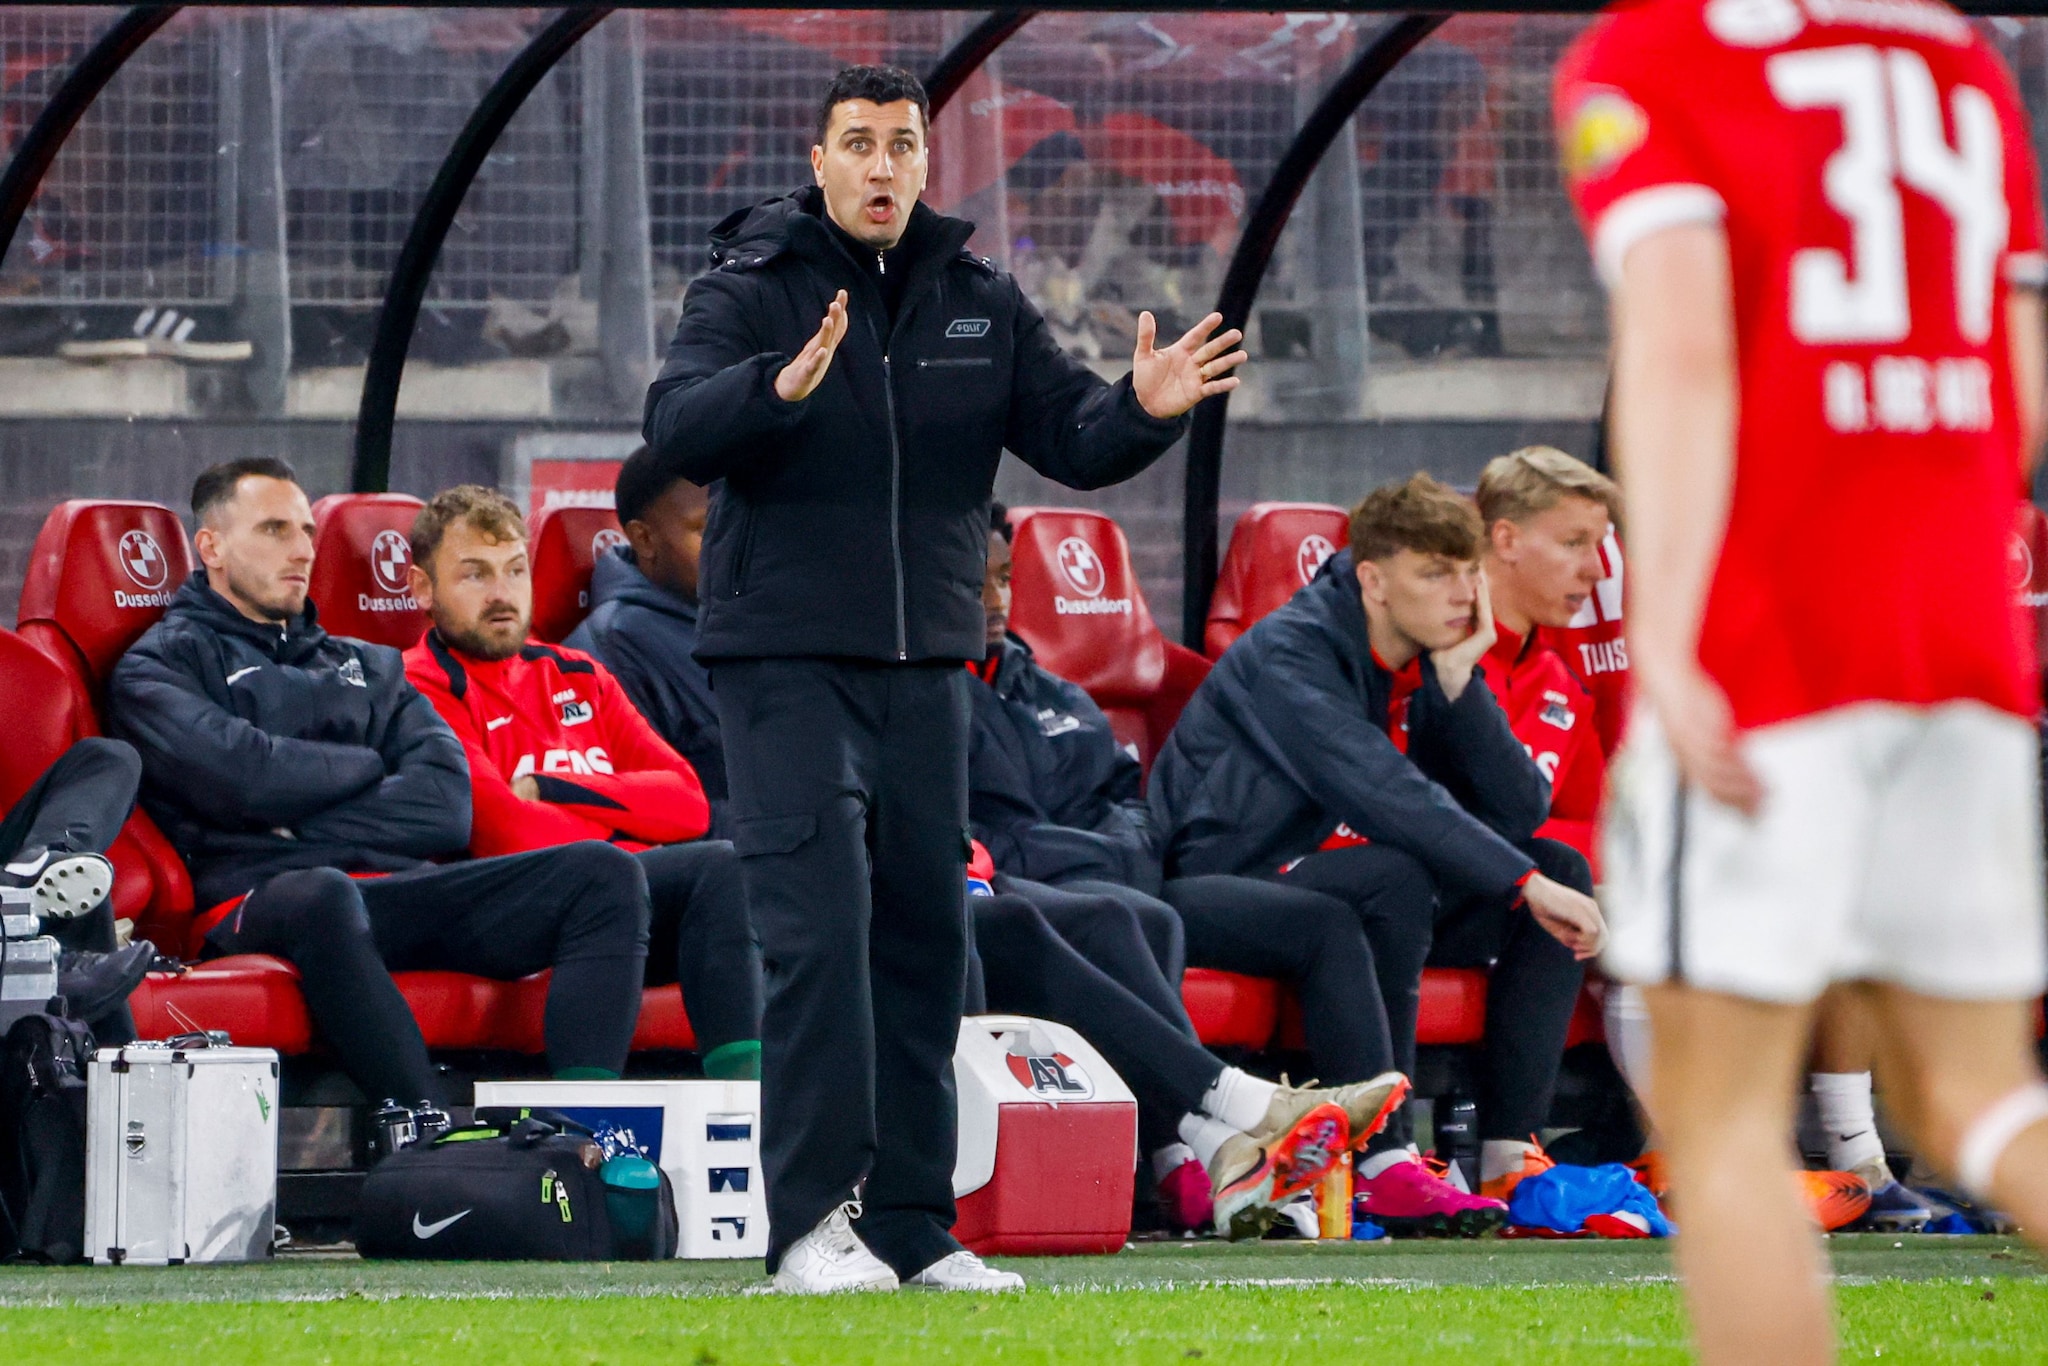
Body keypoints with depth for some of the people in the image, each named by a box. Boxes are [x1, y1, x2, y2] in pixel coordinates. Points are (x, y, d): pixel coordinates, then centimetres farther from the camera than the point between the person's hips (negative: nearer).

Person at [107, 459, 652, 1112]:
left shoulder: (368, 665, 30)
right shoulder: (163, 662, 15)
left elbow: (447, 805, 11)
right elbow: (246, 776, -7)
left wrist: (305, 825, -3)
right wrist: (364, 766, 11)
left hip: (405, 888, 6)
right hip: (260, 901, -6)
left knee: (604, 873, -17)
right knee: (323, 898, -43)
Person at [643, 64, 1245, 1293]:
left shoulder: (983, 305, 8)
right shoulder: (751, 290, -6)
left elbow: (1072, 439, 4)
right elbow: (677, 430, -21)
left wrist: (1144, 410, -19)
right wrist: (781, 387, -41)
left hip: (926, 668, 5)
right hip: (786, 661, -5)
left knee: (925, 940, 7)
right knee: (820, 935, -14)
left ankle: (914, 1225, 13)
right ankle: (811, 1223, -13)